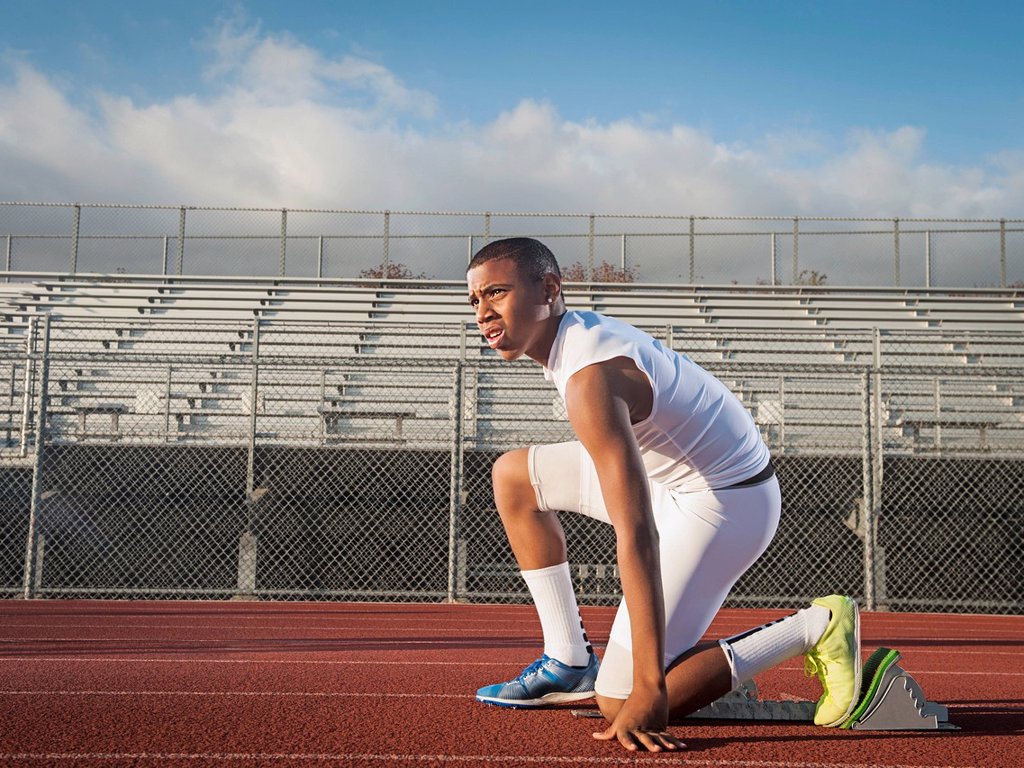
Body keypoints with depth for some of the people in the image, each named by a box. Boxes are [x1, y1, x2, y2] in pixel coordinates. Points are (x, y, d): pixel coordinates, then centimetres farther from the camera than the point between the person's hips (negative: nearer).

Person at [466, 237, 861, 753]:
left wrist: (648, 688, -37)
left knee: (621, 705, -10)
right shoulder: (573, 331, 1)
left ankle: (814, 628, -2)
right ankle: (570, 663, 15)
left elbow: (636, 535, -35)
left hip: (726, 502, -10)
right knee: (513, 474, 13)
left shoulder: (591, 379, -29)